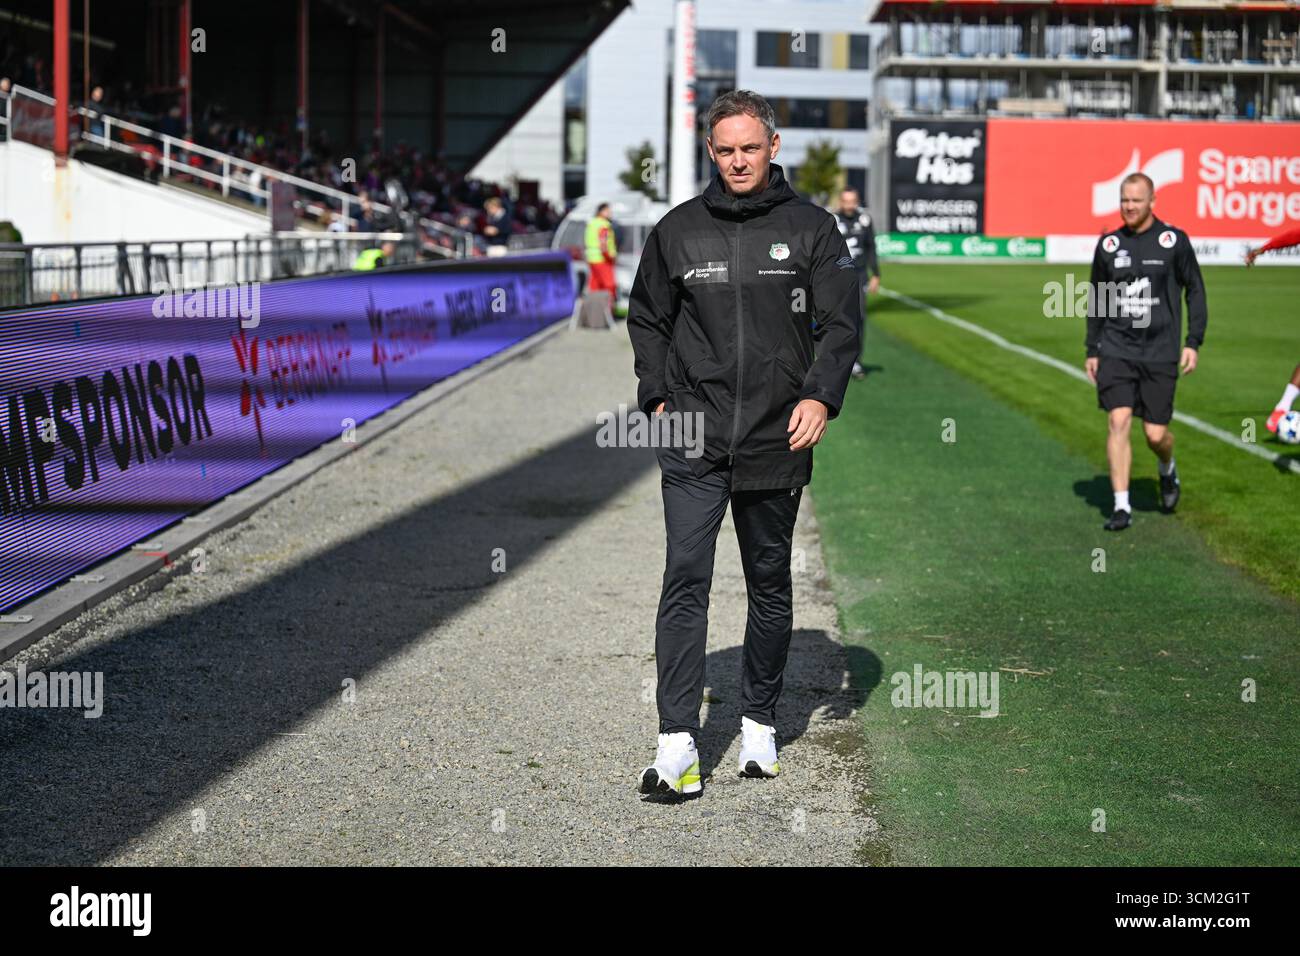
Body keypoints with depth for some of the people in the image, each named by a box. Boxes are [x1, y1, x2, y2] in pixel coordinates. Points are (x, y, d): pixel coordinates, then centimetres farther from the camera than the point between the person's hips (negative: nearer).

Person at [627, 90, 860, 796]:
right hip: (693, 439, 0)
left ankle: (760, 723, 26)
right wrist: (658, 396, 4)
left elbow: (841, 321, 1)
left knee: (770, 586, 11)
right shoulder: (678, 230, 6)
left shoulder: (811, 228, 3)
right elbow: (647, 319, 16)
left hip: (776, 440, 0)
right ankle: (677, 744, -11)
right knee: (685, 581, -9)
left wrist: (820, 395, -14)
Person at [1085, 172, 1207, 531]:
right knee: (1118, 421, -12)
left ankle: (1168, 470, 36)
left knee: (1156, 434, 0)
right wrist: (1091, 350, 12)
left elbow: (1195, 291, 5)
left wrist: (1194, 343, -3)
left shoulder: (1174, 241, -1)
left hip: (1160, 352, -2)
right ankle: (1121, 507, -8)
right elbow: (1096, 299, 15)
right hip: (1116, 350, 2)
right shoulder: (1108, 245, 6)